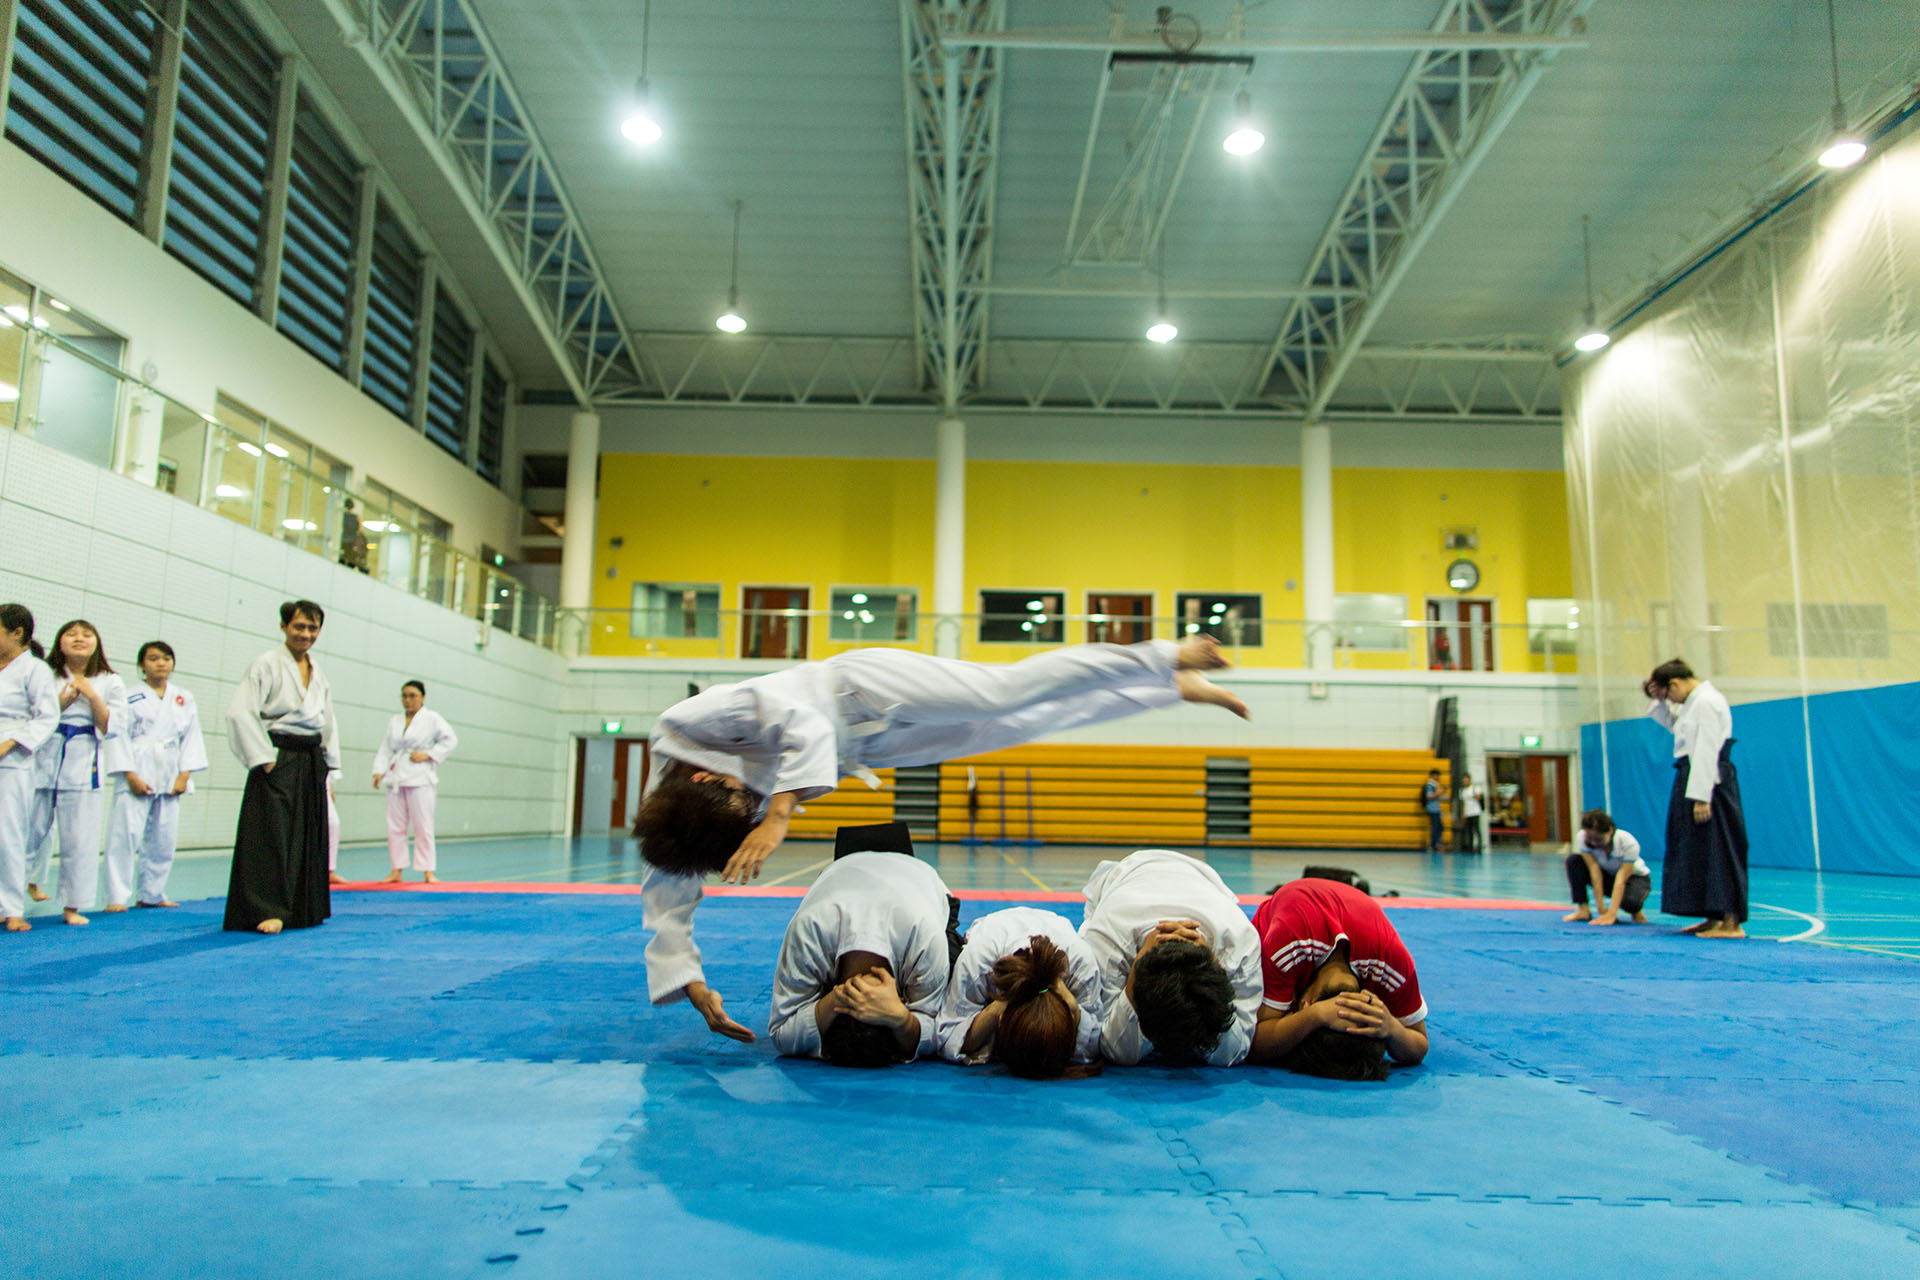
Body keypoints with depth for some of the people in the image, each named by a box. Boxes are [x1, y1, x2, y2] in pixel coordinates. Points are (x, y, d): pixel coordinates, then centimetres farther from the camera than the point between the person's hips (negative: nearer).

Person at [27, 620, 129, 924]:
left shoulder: (110, 683, 8)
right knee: (30, 829, 2)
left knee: (80, 837, -1)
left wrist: (92, 697, -12)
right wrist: (61, 703, -10)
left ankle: (73, 906, 8)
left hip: (84, 762, -1)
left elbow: (112, 727, 1)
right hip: (43, 759, 1)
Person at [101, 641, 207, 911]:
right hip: (137, 775, -4)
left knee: (164, 838, 8)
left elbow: (191, 738, 9)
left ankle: (151, 893, 21)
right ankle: (117, 896, -4)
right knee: (125, 834, -10)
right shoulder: (130, 697, 1)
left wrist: (184, 776, 0)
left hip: (169, 778, 4)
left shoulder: (185, 700, 11)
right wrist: (131, 776, -12)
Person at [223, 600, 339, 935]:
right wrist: (264, 759, -17)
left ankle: (304, 908, 20)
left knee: (310, 837, 10)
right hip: (279, 761, -7)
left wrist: (328, 767, 13)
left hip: (311, 762, 7)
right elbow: (241, 713, -14)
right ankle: (267, 910, -4)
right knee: (272, 835, -9)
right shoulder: (266, 665, -7)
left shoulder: (318, 673, 14)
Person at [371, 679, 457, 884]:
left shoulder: (432, 719, 1)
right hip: (396, 779, 5)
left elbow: (450, 741, -2)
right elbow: (385, 749, 14)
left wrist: (428, 754, -11)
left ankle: (428, 872, 0)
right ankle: (396, 871, 13)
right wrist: (379, 771, 1)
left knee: (423, 827, -6)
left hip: (420, 779, -5)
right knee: (395, 826, 5)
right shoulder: (394, 722, 16)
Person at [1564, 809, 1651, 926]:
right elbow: (1595, 872, -29)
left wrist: (1611, 914, -45)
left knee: (1629, 900, -39)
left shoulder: (1629, 843, -32)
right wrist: (1602, 909, -33)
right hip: (1608, 876, 3)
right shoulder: (1582, 838, -26)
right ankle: (1583, 910, -20)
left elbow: (1621, 881, -37)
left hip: (1636, 878, -3)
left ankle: (1636, 911, 0)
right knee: (1573, 860, -24)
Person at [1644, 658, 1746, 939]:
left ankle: (1732, 923, -6)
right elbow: (1673, 722, 29)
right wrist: (1658, 700, 13)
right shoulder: (1696, 701, 14)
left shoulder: (1706, 702, -16)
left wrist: (1701, 797, -23)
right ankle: (1714, 919, 21)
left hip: (1708, 781, -10)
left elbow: (1707, 752, -21)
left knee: (1716, 850, -8)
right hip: (1693, 779, 10)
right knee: (1696, 851, 13)